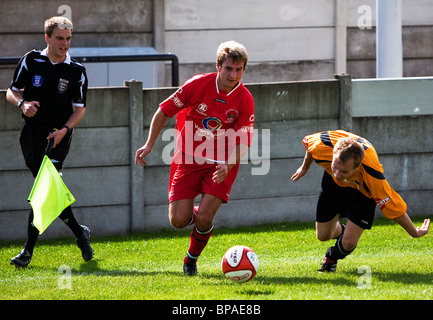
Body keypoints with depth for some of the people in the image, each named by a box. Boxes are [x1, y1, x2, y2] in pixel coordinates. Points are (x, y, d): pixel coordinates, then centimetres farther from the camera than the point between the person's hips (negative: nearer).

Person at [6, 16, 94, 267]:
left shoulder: (77, 71, 0)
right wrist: (22, 103, -14)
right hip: (32, 132, 2)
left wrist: (64, 129, -13)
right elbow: (12, 91, 9)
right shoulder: (31, 61, 3)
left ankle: (28, 250, -9)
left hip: (59, 136, -2)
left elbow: (80, 108, 4)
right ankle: (79, 232, 20)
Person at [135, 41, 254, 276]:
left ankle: (192, 259, 15)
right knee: (178, 220, -9)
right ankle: (194, 213, 29)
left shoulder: (245, 99, -11)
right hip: (188, 159, 0)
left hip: (221, 165, 0)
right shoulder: (198, 85, -13)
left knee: (204, 219, -15)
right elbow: (164, 111, -3)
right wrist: (149, 145, -8)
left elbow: (243, 142, -8)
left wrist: (228, 165, -26)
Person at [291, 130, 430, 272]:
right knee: (323, 235, 8)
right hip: (333, 186, 3)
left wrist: (415, 233, -19)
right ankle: (341, 229, 47)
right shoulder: (323, 146, -39)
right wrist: (305, 167, 9)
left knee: (348, 243, -13)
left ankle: (331, 258, 25)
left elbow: (394, 207, -33)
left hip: (362, 191, -3)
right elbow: (308, 141, -11)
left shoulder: (372, 176, -47)